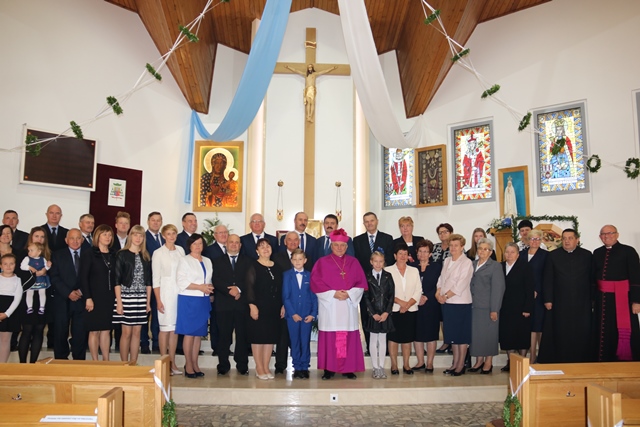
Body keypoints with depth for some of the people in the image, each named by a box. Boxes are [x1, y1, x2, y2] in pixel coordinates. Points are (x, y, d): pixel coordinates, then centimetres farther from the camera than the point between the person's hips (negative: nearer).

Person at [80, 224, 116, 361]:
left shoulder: (113, 256, 11)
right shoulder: (88, 254, -2)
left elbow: (115, 278, 9)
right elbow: (83, 277, -7)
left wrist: (115, 297, 2)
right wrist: (88, 298, -14)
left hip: (109, 299, 4)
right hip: (95, 298, -4)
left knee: (106, 330, 8)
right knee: (94, 331, 1)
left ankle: (106, 361, 14)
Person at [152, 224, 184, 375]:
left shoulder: (181, 250, 8)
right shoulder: (158, 253, -3)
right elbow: (155, 278, -4)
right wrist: (158, 300, -8)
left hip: (180, 292, 4)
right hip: (166, 292, -4)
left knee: (175, 328, 8)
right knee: (165, 327, -1)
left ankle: (173, 363, 15)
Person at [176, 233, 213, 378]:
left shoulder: (207, 261, 16)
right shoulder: (184, 260, -2)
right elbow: (181, 281, -11)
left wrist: (209, 288, -3)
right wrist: (200, 287, -15)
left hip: (203, 301, 5)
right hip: (189, 300, -5)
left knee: (198, 334, 7)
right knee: (189, 333, -3)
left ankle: (195, 364, 15)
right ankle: (188, 365, 5)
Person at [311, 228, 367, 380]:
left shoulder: (353, 262, 10)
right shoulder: (322, 262, 3)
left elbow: (361, 283, 6)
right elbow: (316, 283, -4)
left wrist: (349, 294, -11)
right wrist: (333, 294, -13)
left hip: (349, 306, 2)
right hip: (329, 306, -2)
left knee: (348, 337, 1)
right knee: (329, 338, -2)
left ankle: (348, 368, 9)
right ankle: (329, 369, 6)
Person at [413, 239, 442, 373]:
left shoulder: (437, 267, 5)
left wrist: (426, 297, -11)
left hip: (431, 305, -2)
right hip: (415, 305, 2)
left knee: (431, 334, 1)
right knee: (417, 334, 3)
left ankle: (429, 363, 9)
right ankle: (420, 362, 13)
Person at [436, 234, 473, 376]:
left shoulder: (466, 263, -9)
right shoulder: (447, 261, 12)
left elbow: (461, 285, -15)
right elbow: (441, 279, 13)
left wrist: (446, 296, -14)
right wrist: (438, 292, -4)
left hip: (460, 303, -7)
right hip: (446, 303, 7)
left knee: (462, 334, 2)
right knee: (451, 333, 12)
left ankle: (461, 365, 11)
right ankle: (455, 363, 22)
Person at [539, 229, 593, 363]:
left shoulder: (587, 255, 6)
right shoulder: (553, 255, 3)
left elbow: (592, 279, 6)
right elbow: (548, 280, 1)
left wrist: (592, 299, 3)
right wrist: (548, 299, -4)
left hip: (582, 303, 1)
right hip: (560, 303, -1)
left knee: (582, 335, 3)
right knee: (560, 335, 3)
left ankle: (581, 362, 13)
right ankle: (560, 361, 10)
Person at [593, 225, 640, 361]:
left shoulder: (628, 251, -5)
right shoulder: (597, 253, 9)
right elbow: (594, 277, 10)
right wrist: (593, 298, 8)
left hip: (622, 298, -5)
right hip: (603, 299, 5)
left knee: (624, 333, -2)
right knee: (605, 333, 11)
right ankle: (606, 361, 22)